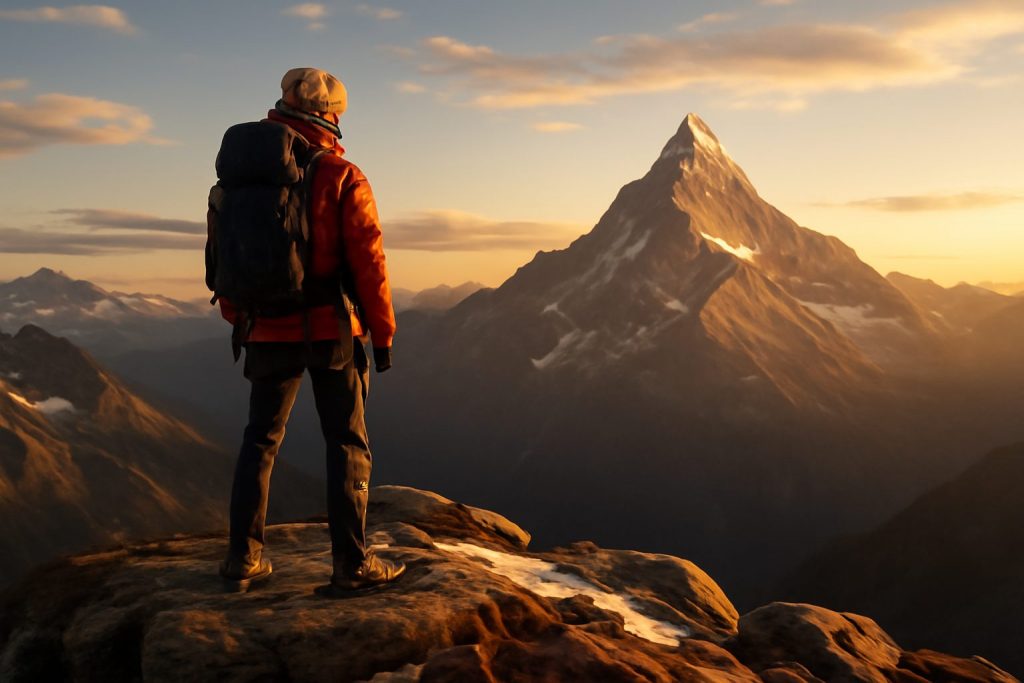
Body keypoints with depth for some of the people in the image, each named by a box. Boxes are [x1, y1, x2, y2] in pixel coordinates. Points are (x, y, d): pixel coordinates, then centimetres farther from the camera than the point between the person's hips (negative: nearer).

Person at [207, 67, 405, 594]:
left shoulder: (238, 176, 6)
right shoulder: (340, 177, -8)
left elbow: (221, 260, 9)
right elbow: (368, 263, -11)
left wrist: (238, 323, 19)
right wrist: (383, 334, -2)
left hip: (267, 333, 4)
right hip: (331, 331, -4)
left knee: (260, 440, 16)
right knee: (347, 444, 5)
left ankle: (242, 559, 18)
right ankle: (352, 564, 6)